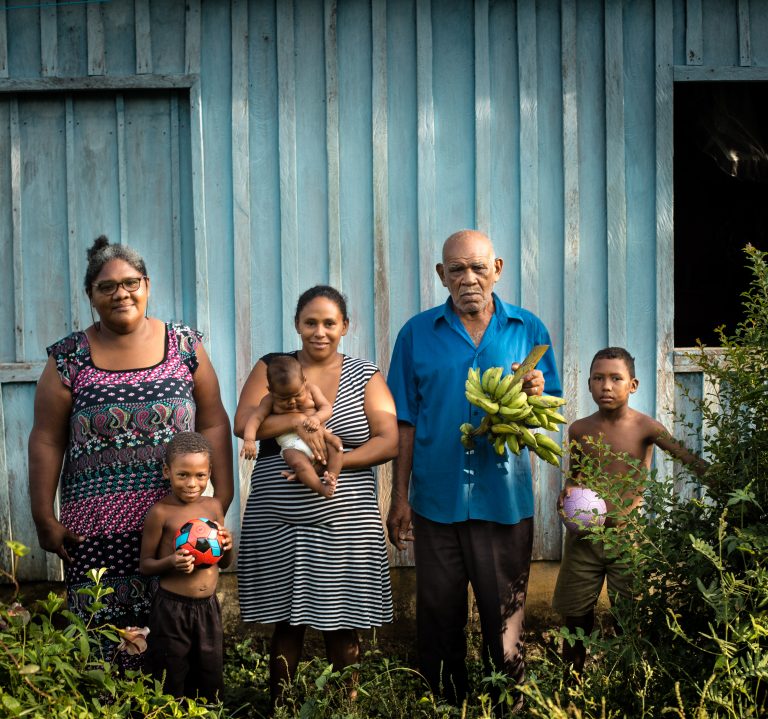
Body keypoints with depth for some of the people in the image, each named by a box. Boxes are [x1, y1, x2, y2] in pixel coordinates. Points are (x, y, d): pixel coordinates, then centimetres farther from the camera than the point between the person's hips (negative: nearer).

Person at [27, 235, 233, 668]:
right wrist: (45, 519, 1)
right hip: (95, 533, 0)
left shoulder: (185, 346, 6)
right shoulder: (69, 358, 4)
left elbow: (213, 424, 7)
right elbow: (47, 441, 5)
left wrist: (222, 498, 1)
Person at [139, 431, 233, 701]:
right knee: (171, 681, 7)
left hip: (208, 606, 5)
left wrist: (227, 546, -7)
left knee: (210, 678, 15)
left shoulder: (213, 506, 4)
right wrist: (170, 563, -24)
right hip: (172, 608, -5)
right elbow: (145, 565, -5)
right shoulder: (161, 512, -11)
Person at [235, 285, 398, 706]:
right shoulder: (271, 367, 7)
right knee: (287, 622, 6)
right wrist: (297, 422, -21)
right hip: (278, 525, 0)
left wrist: (331, 463, -15)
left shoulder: (365, 377, 7)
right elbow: (243, 423, -6)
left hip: (345, 525, 0)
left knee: (343, 626, 3)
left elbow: (389, 442, -3)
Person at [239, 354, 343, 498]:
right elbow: (255, 418, -2)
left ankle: (332, 476, -31)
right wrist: (249, 440, -20)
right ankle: (321, 488, -39)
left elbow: (327, 408, 2)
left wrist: (317, 418, -22)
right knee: (297, 461, -33)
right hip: (292, 444, -2)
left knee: (335, 442, -26)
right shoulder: (270, 400, 6)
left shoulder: (311, 389, 8)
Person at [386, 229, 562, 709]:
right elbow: (405, 422, 4)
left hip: (505, 498, 0)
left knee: (505, 616, 8)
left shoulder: (528, 330, 4)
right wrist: (400, 498, 1)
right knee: (439, 618, 10)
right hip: (437, 498, 0)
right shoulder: (418, 333, 3)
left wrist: (536, 394, -16)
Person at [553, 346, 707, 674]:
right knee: (575, 622, 11)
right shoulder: (579, 430, 4)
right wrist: (567, 494, -4)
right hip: (583, 536, 3)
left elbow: (689, 458, -13)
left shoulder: (646, 427, -6)